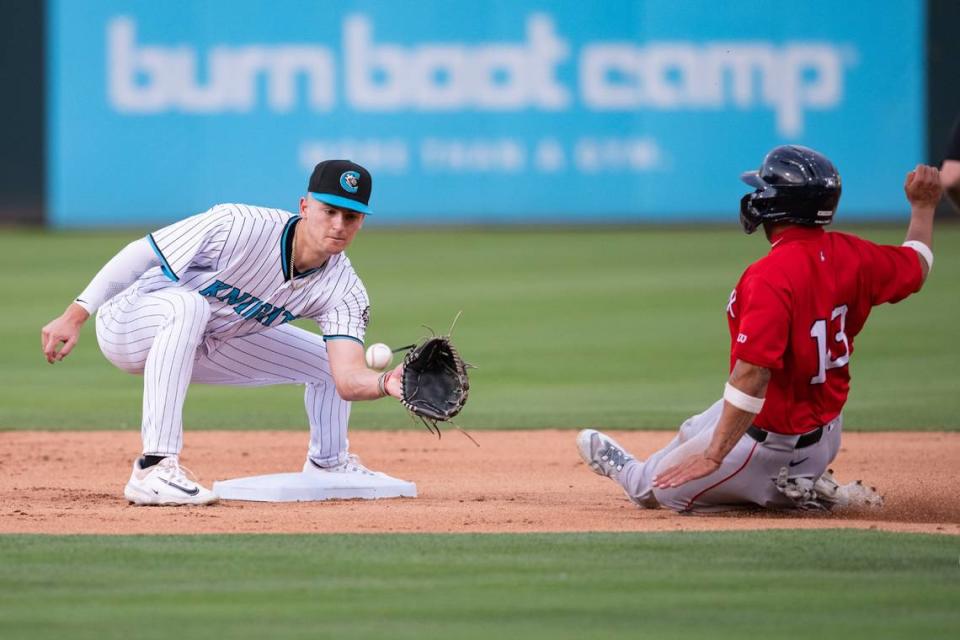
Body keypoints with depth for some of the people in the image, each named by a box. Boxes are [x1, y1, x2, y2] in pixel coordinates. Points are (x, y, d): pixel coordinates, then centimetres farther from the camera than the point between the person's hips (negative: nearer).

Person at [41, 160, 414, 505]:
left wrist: (387, 383, -47)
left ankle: (328, 467, 30)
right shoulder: (237, 227, -31)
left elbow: (349, 379, -24)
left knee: (327, 357, 3)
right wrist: (75, 316, -25)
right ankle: (153, 470, -41)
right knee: (187, 304, -40)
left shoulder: (342, 290, -14)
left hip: (204, 346, 6)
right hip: (126, 329, -6)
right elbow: (141, 253, -24)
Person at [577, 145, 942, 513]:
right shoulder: (850, 255, -7)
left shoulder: (771, 277, -30)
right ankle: (803, 483, 18)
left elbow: (752, 374, -36)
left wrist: (714, 456, -34)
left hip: (771, 439, -7)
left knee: (656, 488, 9)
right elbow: (915, 268, 13)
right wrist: (923, 207, 30)